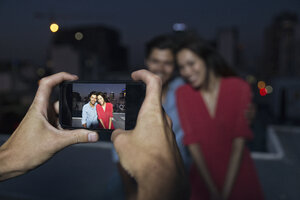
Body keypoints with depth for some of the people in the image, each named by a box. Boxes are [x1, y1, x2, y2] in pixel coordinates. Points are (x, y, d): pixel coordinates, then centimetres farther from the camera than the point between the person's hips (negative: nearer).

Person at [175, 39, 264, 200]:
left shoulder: (239, 88, -11)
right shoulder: (183, 94, -8)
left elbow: (239, 142, -13)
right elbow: (192, 143, -11)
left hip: (237, 175, 0)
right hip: (203, 177, 1)